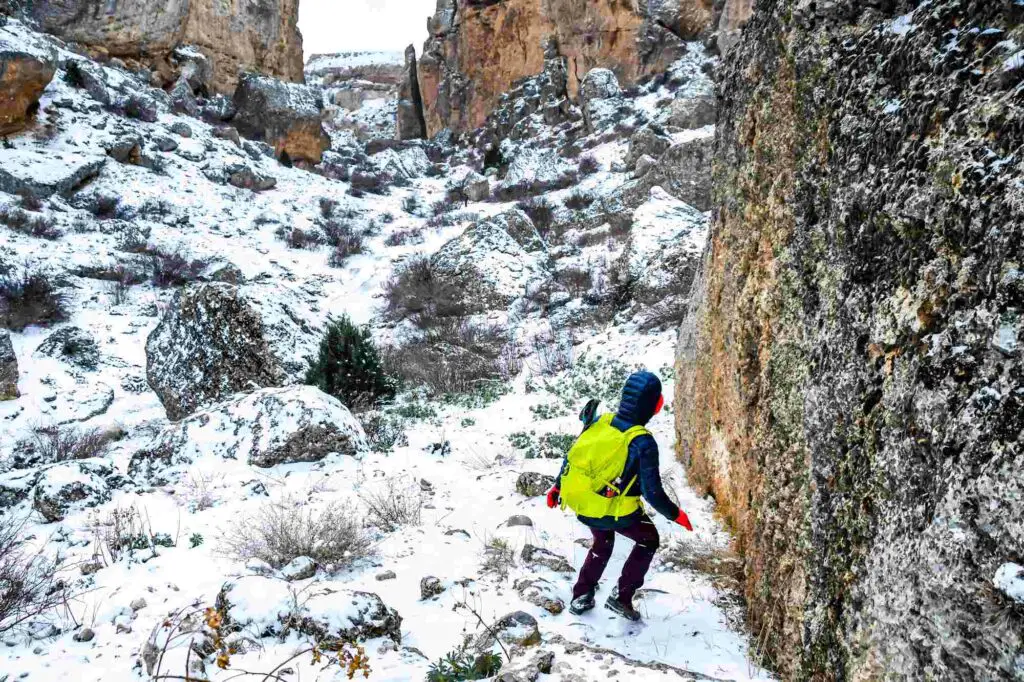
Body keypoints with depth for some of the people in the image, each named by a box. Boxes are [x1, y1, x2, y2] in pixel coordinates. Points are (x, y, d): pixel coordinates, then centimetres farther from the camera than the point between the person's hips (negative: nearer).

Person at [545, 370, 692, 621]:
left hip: (582, 505, 5)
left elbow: (572, 457, 1)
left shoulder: (598, 422, -10)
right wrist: (676, 514, -2)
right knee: (649, 540, 24)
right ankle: (622, 596, 19)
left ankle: (581, 596, 35)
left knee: (602, 543, 33)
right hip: (617, 512, -5)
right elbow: (653, 492, -19)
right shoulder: (643, 443, -25)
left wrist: (557, 486, 16)